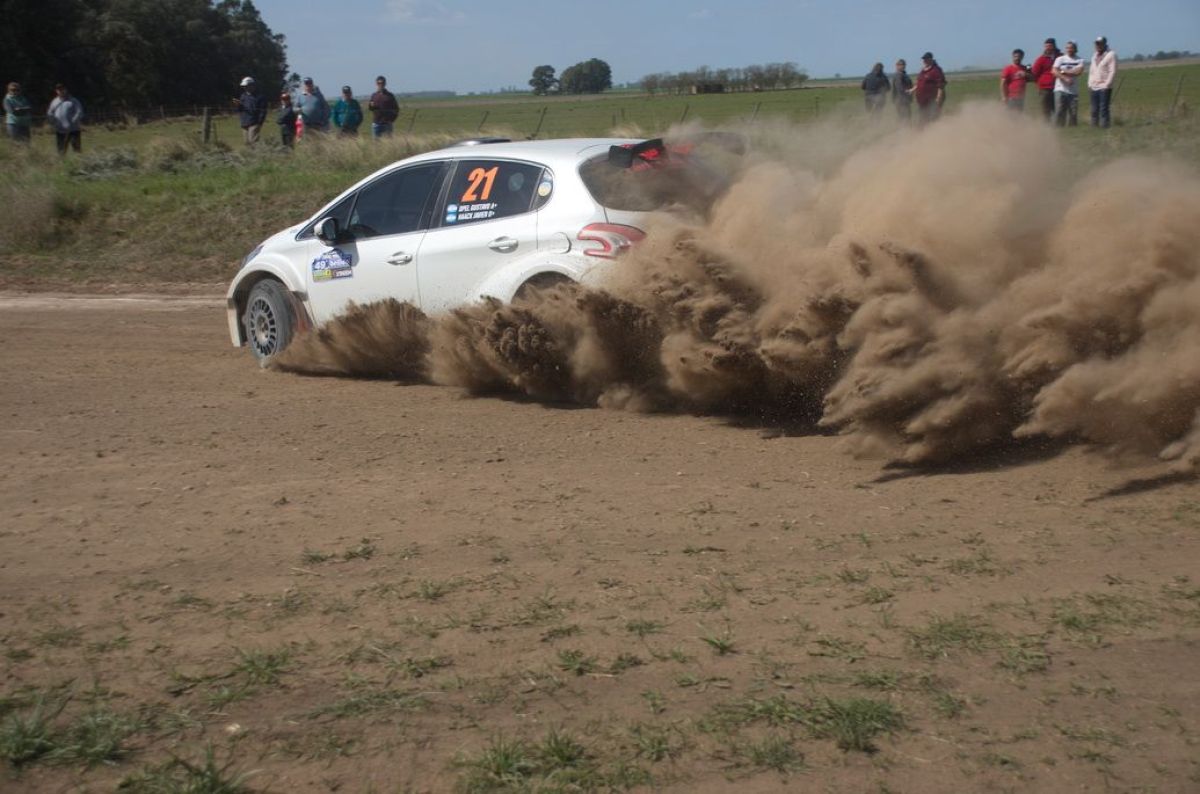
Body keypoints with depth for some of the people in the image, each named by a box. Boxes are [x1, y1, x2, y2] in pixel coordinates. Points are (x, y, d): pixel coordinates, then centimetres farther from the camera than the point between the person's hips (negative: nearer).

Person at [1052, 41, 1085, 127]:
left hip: (1074, 91, 1)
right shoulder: (1060, 59, 5)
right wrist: (1065, 78, -18)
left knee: (1073, 112, 1)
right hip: (1060, 90, -1)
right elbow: (1055, 72, -7)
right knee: (1059, 112, -7)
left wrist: (1064, 72, -8)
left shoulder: (1080, 60, 6)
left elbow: (1079, 71, -10)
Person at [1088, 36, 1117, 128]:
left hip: (1104, 88, -7)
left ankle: (1104, 127, -11)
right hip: (1094, 88, 7)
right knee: (1094, 110, 7)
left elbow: (1113, 72, -9)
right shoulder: (1094, 55, 18)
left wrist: (1106, 85, -15)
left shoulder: (1111, 55, -4)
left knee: (1103, 110, -10)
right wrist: (1089, 84, 11)